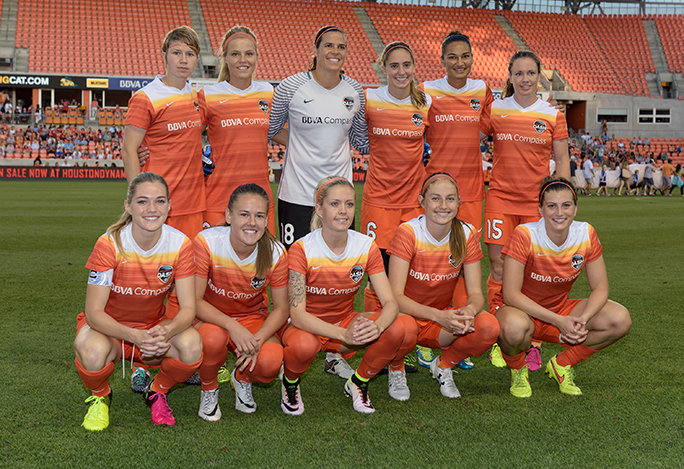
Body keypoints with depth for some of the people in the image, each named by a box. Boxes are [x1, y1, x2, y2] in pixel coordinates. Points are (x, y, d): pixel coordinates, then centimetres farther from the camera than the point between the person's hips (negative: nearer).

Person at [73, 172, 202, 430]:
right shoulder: (110, 244, -22)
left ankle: (157, 393, 3)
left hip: (155, 326, 2)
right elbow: (93, 312, -24)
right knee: (93, 352, -37)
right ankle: (100, 397, 1)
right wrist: (136, 336, -42)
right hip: (108, 327, -2)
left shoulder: (180, 244, -15)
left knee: (192, 345, -30)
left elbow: (188, 308, -16)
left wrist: (165, 332, -40)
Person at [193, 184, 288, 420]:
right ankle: (209, 389, -2)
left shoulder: (275, 253, -16)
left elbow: (281, 308, -8)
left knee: (270, 363, -29)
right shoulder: (206, 242, -23)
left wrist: (257, 340, -26)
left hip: (253, 317, 1)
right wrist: (232, 326, -35)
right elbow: (194, 301, -20)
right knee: (214, 338, -38)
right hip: (211, 318, -1)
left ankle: (242, 378, 11)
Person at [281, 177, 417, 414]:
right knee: (304, 345, -41)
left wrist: (377, 326, -39)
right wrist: (343, 334, -42)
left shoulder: (366, 247, -9)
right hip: (308, 327, -3)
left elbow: (390, 302, -14)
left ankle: (358, 383, 3)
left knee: (406, 328, -23)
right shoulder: (302, 249, -20)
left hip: (346, 322, 3)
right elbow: (297, 314, -27)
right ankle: (290, 381, -2)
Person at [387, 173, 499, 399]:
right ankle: (396, 370, -2)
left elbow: (476, 293, -9)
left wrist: (469, 311, -34)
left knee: (489, 327, -27)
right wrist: (438, 315, -41)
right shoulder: (408, 233, -18)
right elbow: (395, 296, -25)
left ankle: (442, 365, 4)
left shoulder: (466, 235, -8)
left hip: (443, 321, 3)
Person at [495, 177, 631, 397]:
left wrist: (583, 319, -27)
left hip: (561, 309, 4)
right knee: (515, 327, -41)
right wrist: (559, 321, -31)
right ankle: (517, 369, -3)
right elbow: (511, 295, -25)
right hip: (524, 311, -4)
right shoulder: (525, 235, -22)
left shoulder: (586, 234, -10)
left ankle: (562, 365, 4)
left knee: (620, 320, -19)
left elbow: (600, 288, -5)